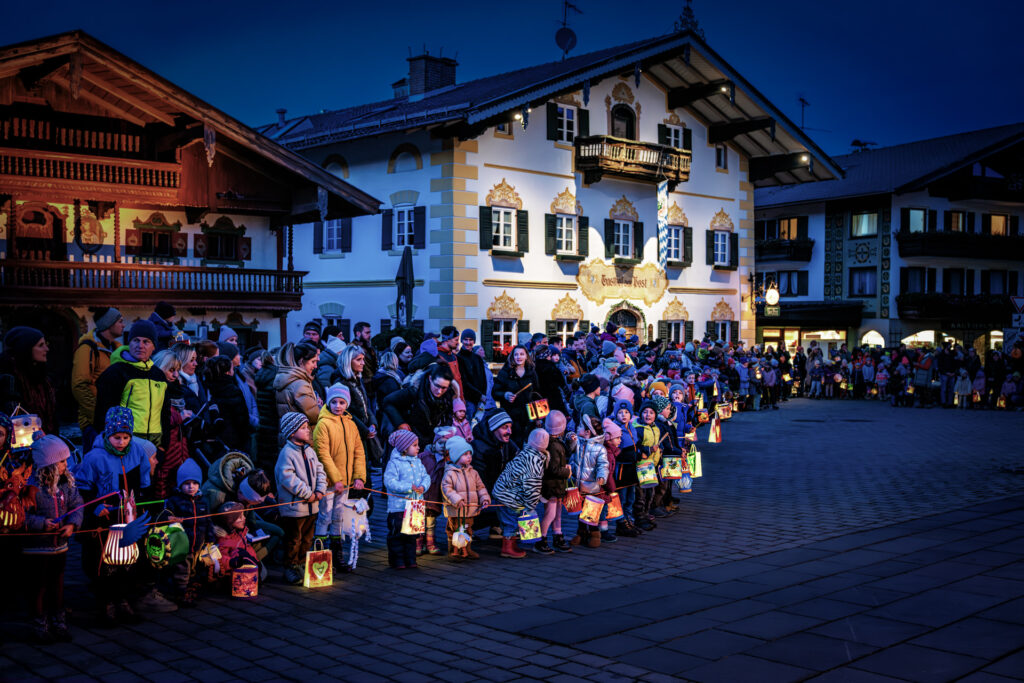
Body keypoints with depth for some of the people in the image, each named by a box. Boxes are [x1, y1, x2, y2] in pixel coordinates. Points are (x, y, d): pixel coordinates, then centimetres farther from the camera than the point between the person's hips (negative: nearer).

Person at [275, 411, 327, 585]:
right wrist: (308, 494, -18)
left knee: (307, 538, 16)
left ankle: (303, 563, 28)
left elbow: (319, 471, 14)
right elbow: (287, 478, -22)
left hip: (311, 506, 8)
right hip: (294, 507, -8)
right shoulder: (287, 453, -15)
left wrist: (320, 491, -3)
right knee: (293, 540, 1)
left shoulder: (310, 451, 10)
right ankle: (290, 567, 12)